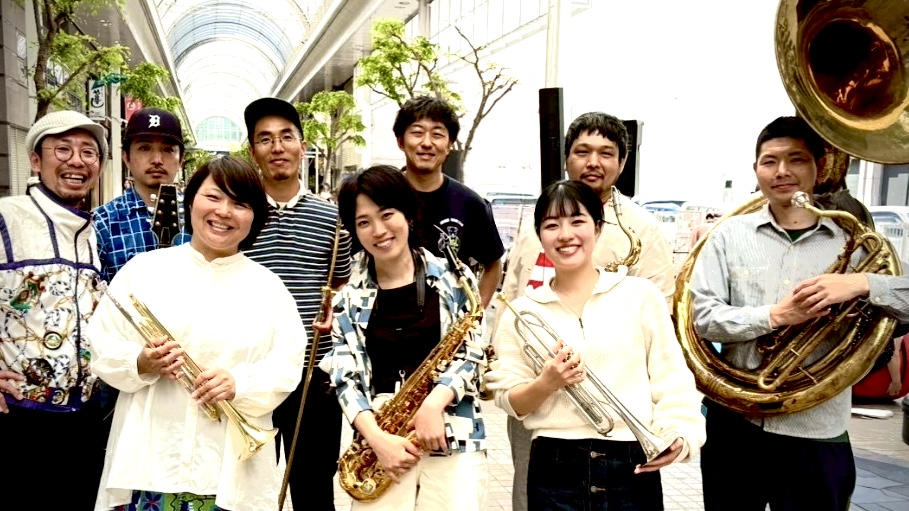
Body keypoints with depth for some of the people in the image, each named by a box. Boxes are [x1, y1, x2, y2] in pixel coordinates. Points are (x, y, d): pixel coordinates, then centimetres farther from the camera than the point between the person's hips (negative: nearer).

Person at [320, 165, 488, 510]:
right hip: (383, 441, 1)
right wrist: (376, 438, -12)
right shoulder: (350, 300, 6)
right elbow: (345, 378, 1)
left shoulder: (453, 278, 3)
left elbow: (472, 354, 0)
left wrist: (433, 403, -15)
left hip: (455, 441, -1)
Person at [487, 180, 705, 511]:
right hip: (554, 470, 1)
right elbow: (510, 403, 3)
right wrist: (547, 383, -14)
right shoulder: (523, 311, 3)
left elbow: (671, 378, 1)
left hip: (633, 468, 0)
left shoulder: (641, 295, 1)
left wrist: (677, 434, -14)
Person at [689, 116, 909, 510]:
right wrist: (774, 316, -20)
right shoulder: (730, 235, 0)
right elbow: (703, 316, -7)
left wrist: (863, 284, -21)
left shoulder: (853, 241, 1)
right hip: (735, 424, 1)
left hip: (817, 435, 0)